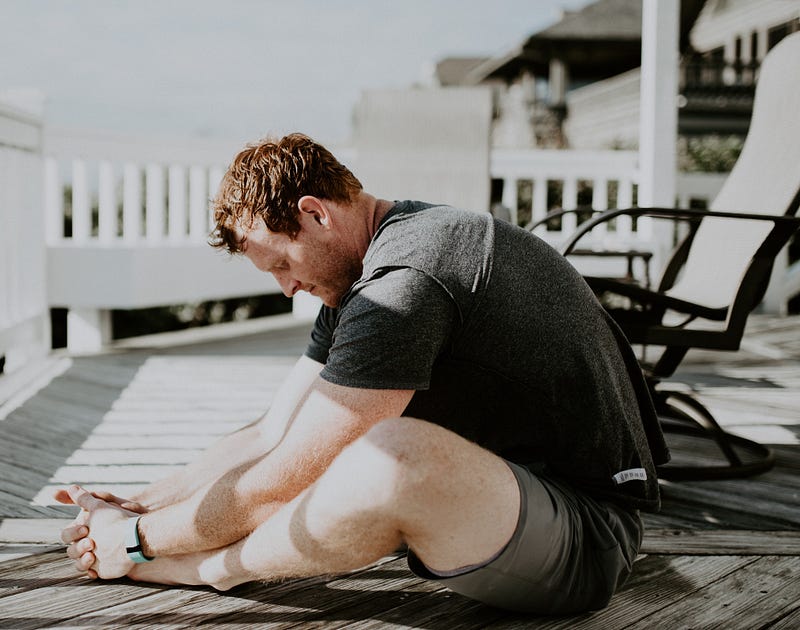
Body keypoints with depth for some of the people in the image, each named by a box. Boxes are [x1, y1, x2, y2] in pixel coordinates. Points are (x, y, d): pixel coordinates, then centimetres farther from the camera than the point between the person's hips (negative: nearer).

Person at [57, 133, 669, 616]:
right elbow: (271, 436, 11)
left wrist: (137, 538, -6)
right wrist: (136, 505, 7)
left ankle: (210, 567, -9)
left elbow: (283, 479, -19)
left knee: (393, 454, -33)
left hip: (588, 540, -10)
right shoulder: (360, 278, 9)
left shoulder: (406, 283, -23)